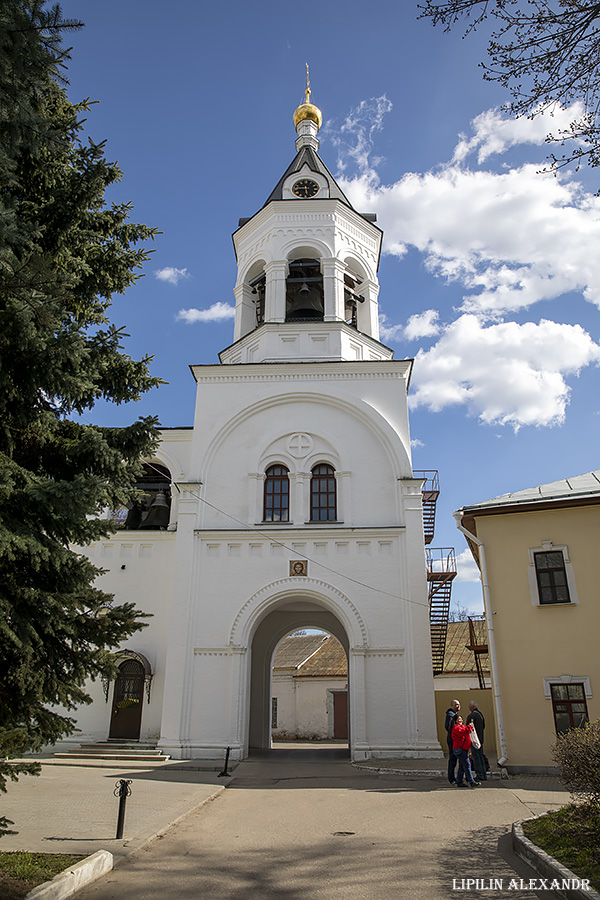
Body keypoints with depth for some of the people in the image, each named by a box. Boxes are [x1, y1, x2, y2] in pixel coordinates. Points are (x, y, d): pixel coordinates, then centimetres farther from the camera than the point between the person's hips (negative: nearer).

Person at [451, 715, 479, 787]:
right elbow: (462, 732, -26)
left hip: (464, 749, 10)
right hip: (460, 749, -10)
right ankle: (471, 782, -11)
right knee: (467, 765, -11)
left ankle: (459, 782, 16)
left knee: (462, 766, 12)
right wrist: (469, 726, -19)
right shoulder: (456, 727, -10)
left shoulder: (463, 726, 23)